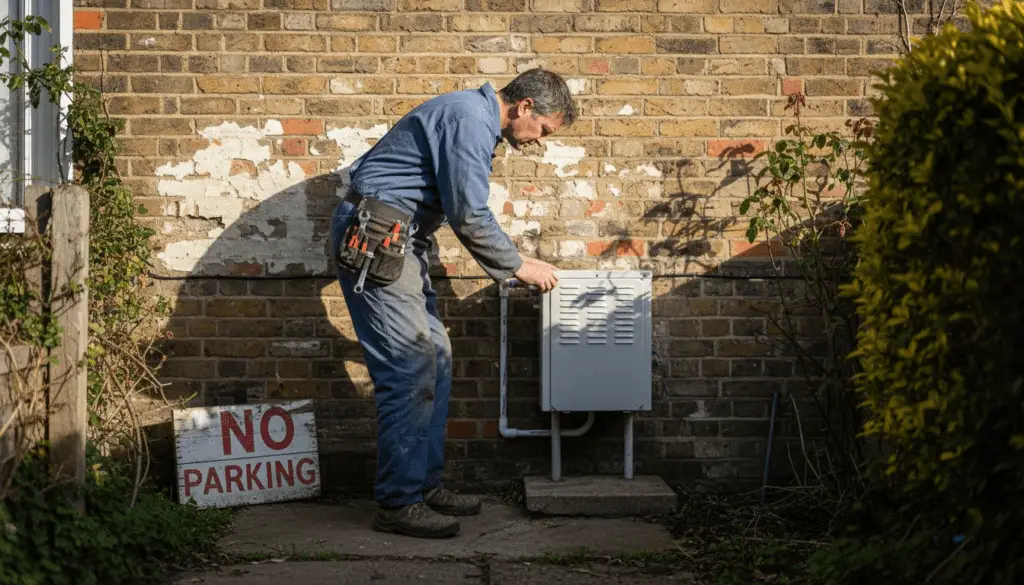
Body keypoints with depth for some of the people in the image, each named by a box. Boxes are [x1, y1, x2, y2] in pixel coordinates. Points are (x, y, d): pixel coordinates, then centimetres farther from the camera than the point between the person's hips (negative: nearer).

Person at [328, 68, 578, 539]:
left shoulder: (474, 119, 17)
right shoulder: (470, 118, -16)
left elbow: (465, 213, 22)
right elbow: (470, 217, -20)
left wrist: (508, 266, 17)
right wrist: (518, 265, -7)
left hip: (397, 241, 11)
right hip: (374, 238, -11)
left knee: (434, 359, 10)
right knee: (410, 369, -10)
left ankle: (425, 485, 16)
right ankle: (398, 504, -4)